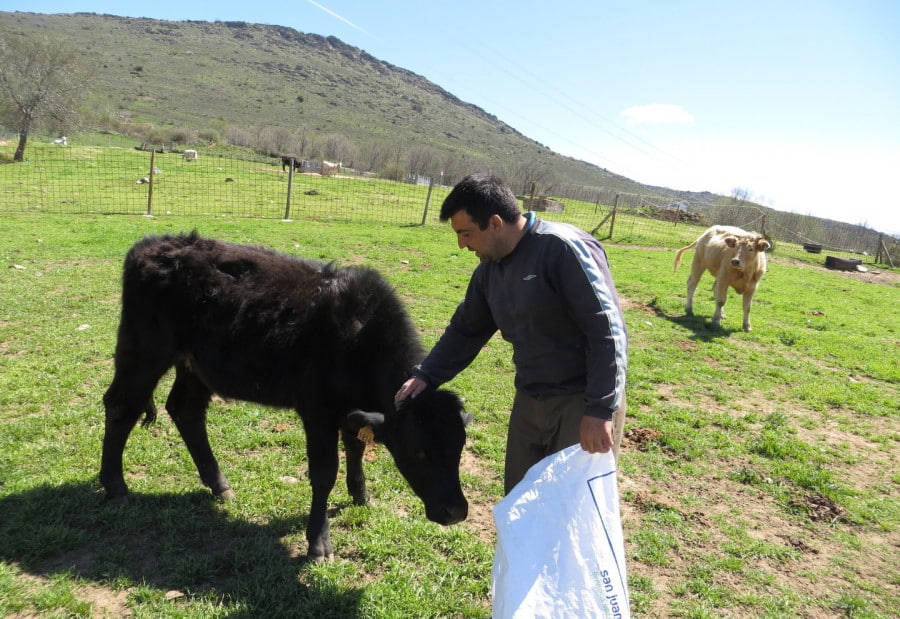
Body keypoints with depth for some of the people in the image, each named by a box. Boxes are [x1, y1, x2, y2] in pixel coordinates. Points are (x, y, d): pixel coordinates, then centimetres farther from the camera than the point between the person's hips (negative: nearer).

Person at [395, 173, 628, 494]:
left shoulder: (564, 248, -21)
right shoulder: (489, 269, 5)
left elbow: (607, 331, -23)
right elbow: (466, 330, 17)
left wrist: (600, 410, -25)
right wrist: (426, 375, 7)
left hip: (584, 401, -7)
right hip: (530, 400, 8)